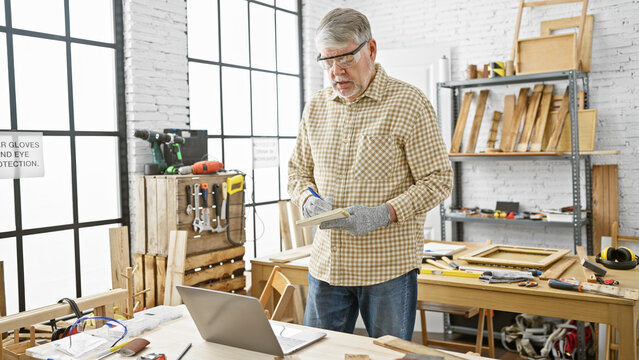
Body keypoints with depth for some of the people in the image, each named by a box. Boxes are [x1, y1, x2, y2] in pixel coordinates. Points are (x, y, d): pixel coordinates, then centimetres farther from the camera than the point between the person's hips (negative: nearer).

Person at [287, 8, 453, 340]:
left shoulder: (409, 103, -7)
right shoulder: (315, 107, 9)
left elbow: (439, 179, -9)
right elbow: (298, 172, 15)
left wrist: (385, 213, -21)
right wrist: (309, 202, -7)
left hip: (389, 265, -4)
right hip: (327, 263, 5)